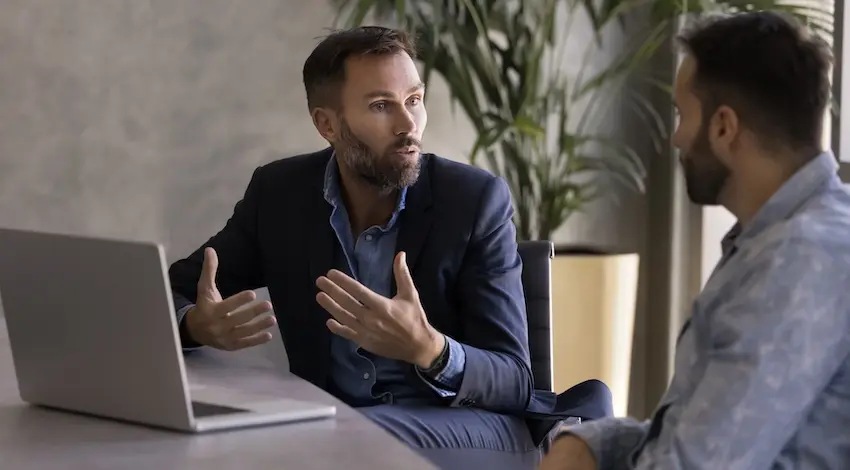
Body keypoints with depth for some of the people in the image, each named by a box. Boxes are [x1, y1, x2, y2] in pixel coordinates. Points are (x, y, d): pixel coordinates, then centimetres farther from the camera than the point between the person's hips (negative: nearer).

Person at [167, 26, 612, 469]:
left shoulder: (475, 200, -5)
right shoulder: (277, 192, 3)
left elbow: (513, 382, -9)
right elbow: (170, 298, 10)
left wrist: (428, 350, -32)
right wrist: (198, 325, -16)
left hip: (466, 431, -3)